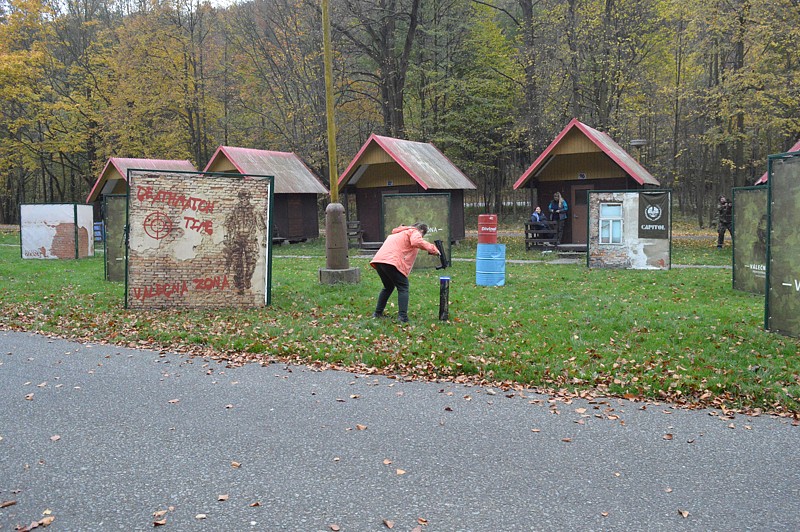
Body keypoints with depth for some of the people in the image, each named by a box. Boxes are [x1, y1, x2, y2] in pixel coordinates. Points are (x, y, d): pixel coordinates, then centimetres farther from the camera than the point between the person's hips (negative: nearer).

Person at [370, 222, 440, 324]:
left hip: (378, 259, 8)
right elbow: (416, 242, -14)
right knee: (403, 288, -2)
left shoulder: (400, 232, 34)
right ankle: (402, 317, -15)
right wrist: (432, 249, -9)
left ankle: (377, 313, 27)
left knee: (388, 287, 26)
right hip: (391, 261, -8)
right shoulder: (414, 232, 7)